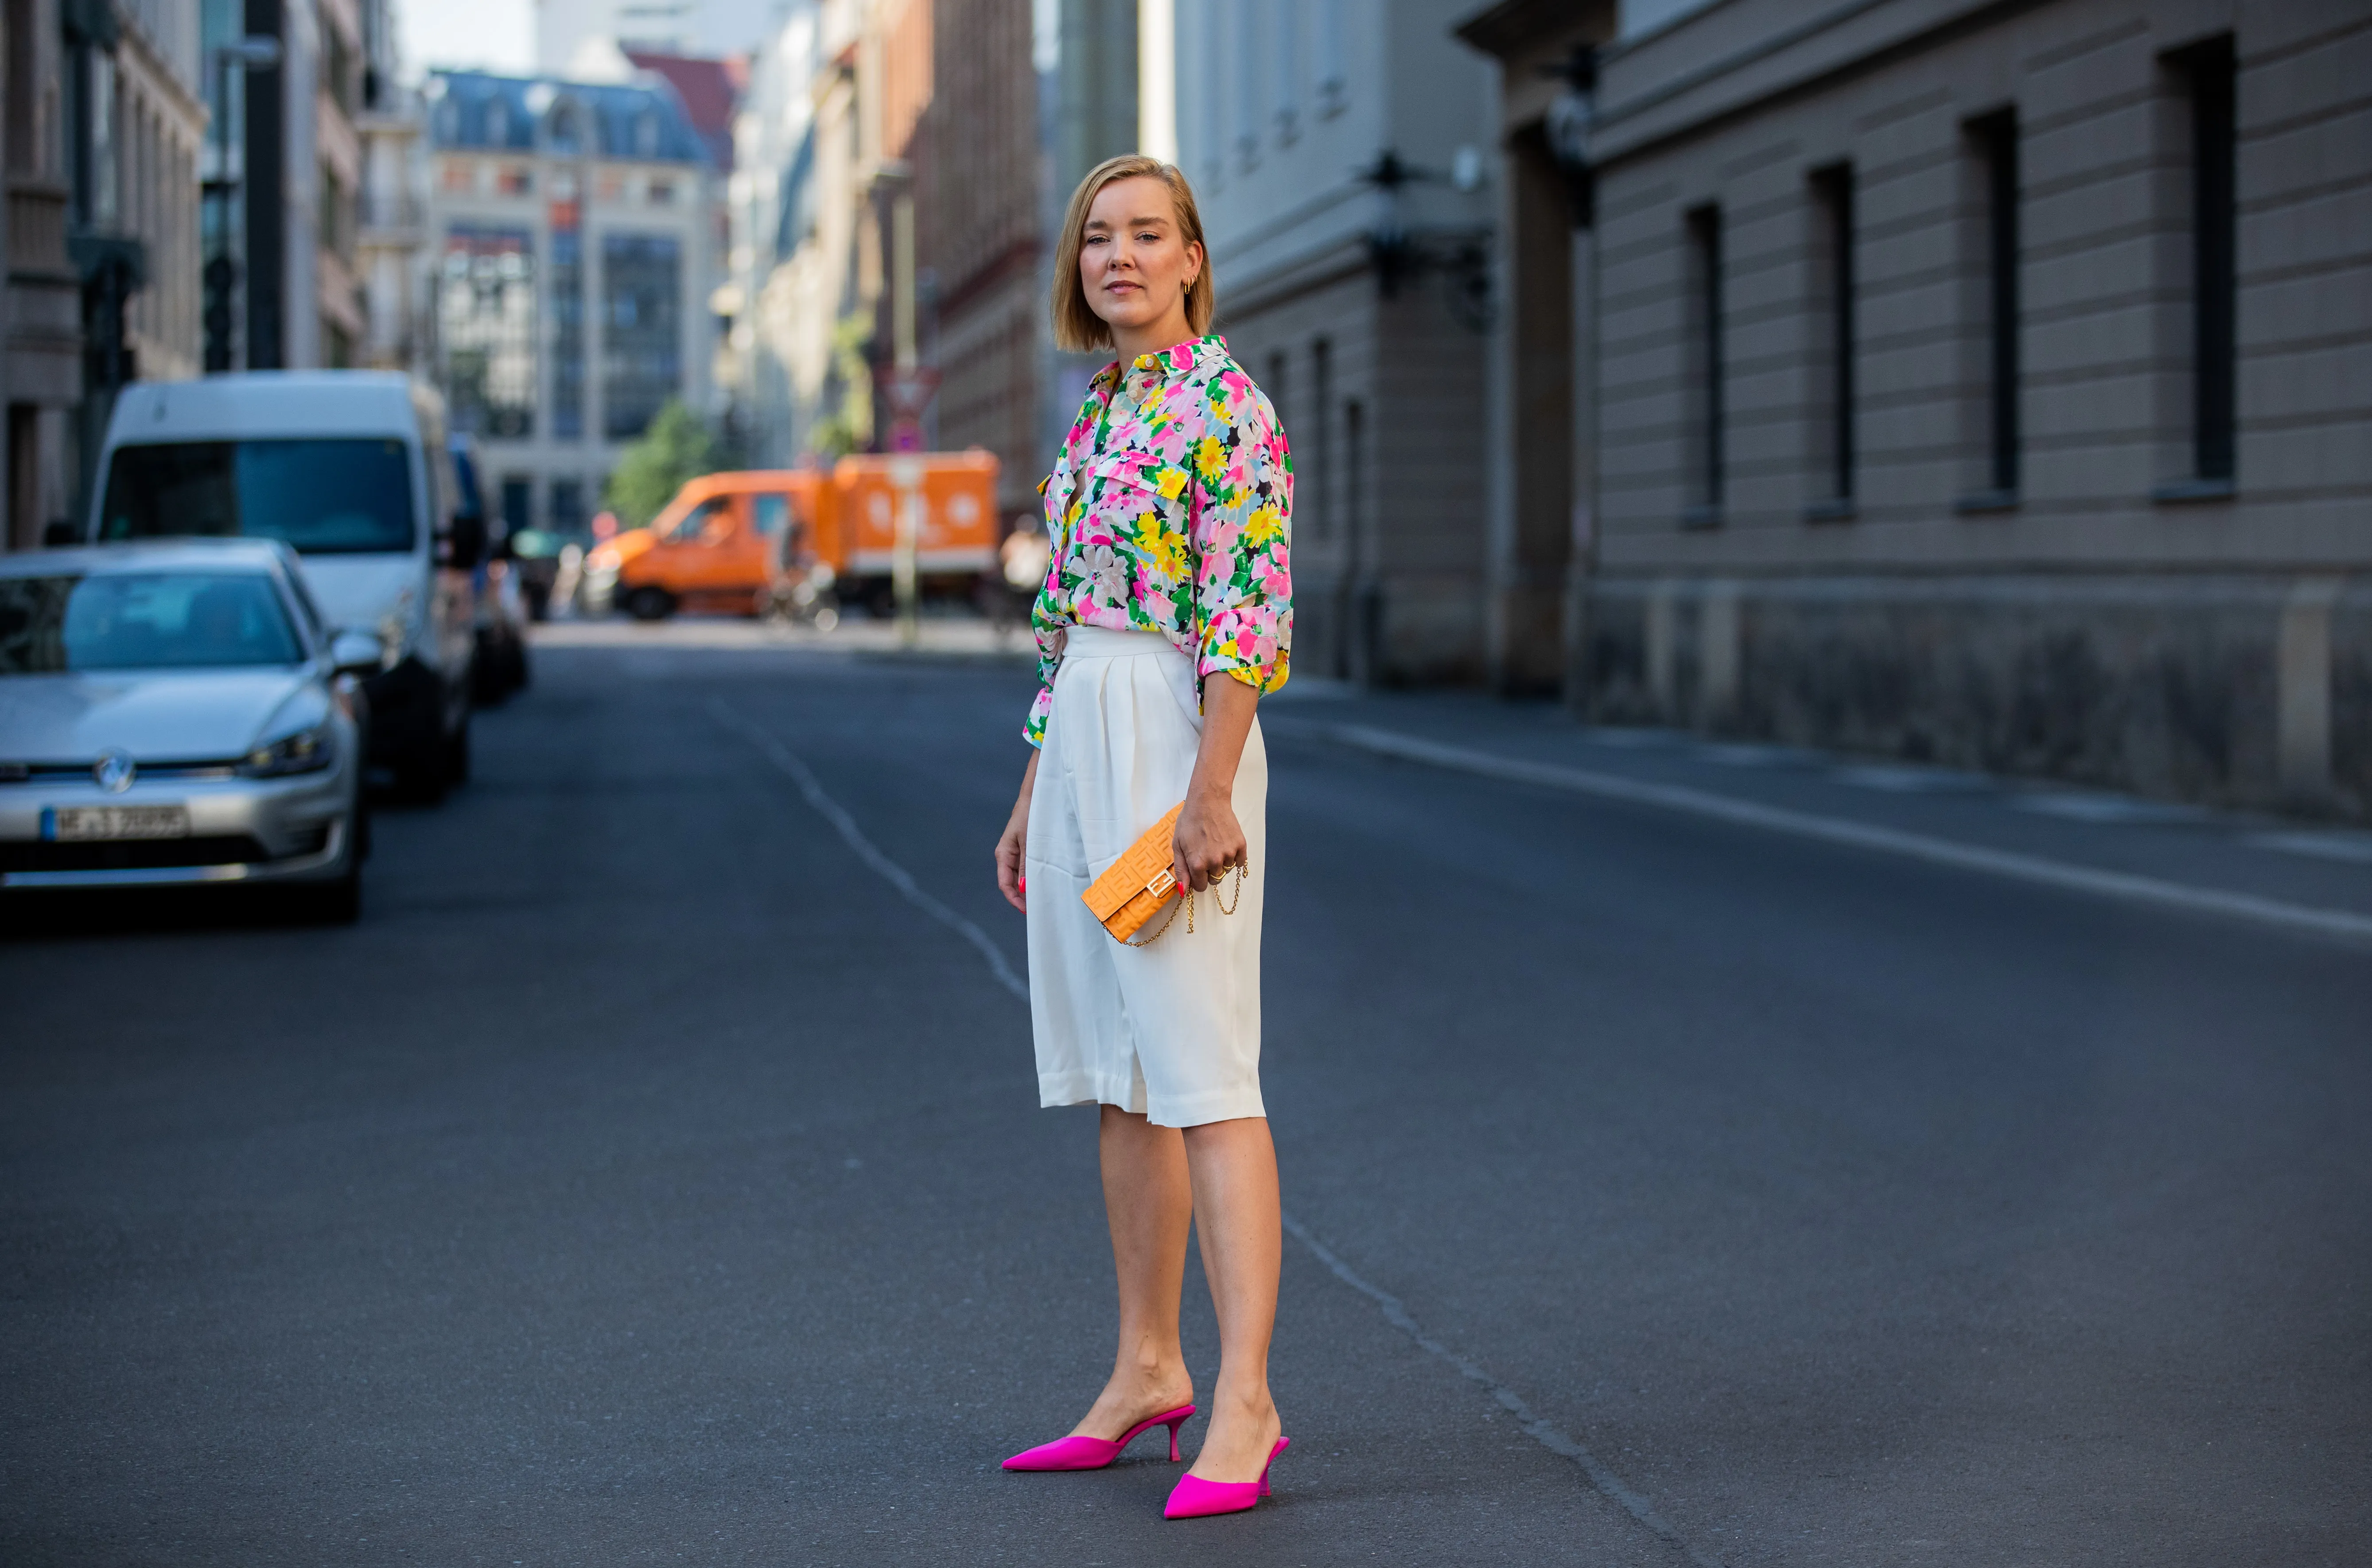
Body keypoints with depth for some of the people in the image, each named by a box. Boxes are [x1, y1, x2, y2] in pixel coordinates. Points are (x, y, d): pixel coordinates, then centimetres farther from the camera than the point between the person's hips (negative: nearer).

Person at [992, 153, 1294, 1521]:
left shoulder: (1223, 402, -10)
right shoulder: (1097, 409, 17)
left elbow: (1251, 609, -16)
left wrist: (1210, 791, -21)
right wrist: (1034, 798, 18)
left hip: (1181, 737, -9)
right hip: (1083, 743, 9)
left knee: (1205, 1072, -12)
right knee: (1119, 1075, 12)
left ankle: (1246, 1401, -14)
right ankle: (1148, 1371, 19)